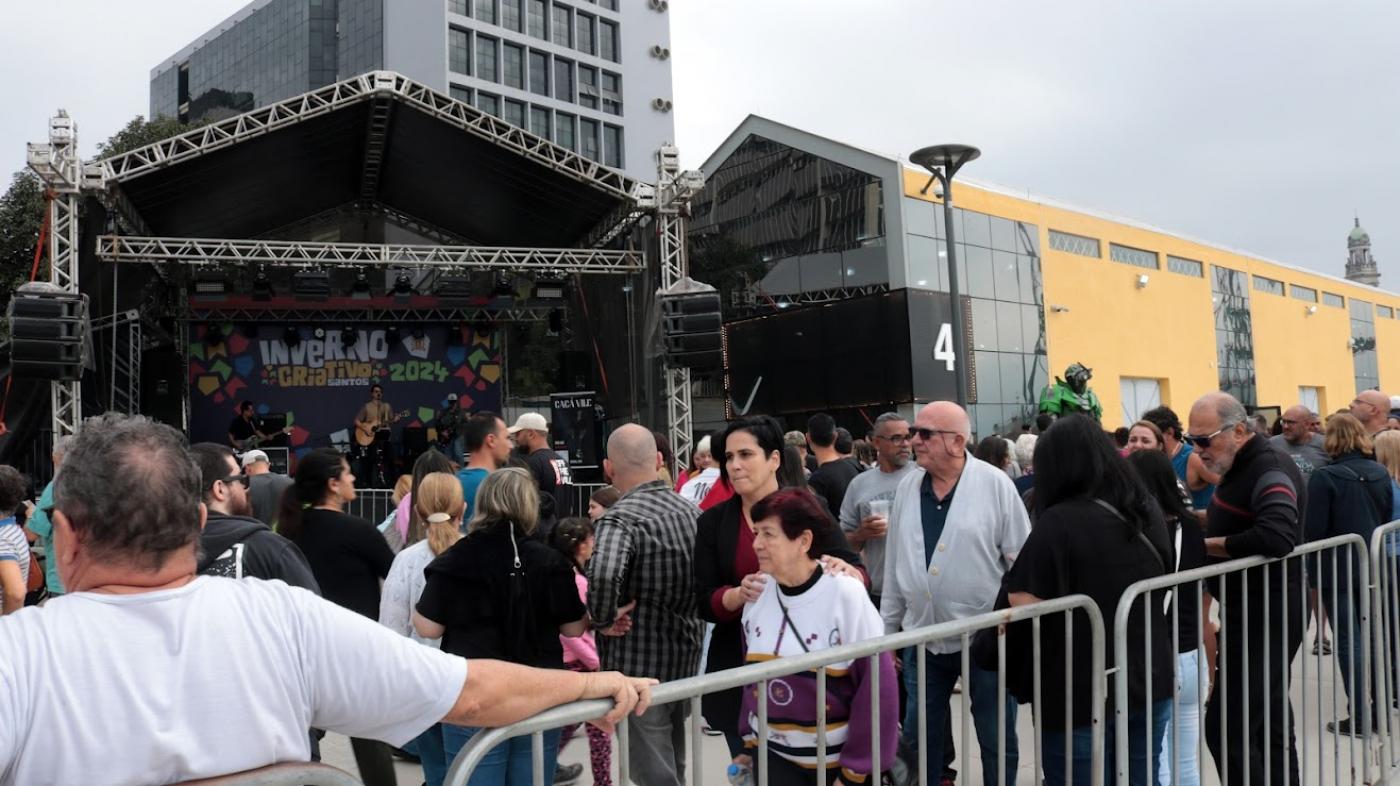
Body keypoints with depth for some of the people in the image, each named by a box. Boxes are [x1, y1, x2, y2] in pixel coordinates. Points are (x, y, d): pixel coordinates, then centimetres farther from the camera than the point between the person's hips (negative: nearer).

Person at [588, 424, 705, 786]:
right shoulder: (692, 510, 3)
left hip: (638, 668, -7)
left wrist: (603, 620, -22)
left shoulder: (620, 518, -20)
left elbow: (603, 575, -39)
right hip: (686, 660, 7)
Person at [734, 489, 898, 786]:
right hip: (773, 757, 4)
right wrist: (750, 739, 11)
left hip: (837, 761, -3)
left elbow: (876, 685, -15)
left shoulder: (845, 594, -17)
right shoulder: (757, 594, -4)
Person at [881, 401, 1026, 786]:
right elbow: (895, 564, 9)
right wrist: (887, 631, 10)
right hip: (922, 637, 4)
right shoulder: (907, 487, 3)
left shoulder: (995, 484, -10)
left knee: (997, 739, 11)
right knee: (919, 738, 14)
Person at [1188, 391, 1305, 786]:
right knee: (1269, 727, 18)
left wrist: (1205, 543, -22)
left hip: (1265, 619, -10)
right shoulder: (1241, 467, 11)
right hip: (1250, 617, 10)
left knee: (1227, 728, -11)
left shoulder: (1270, 470, -19)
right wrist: (1203, 519, 3)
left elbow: (1276, 536, -35)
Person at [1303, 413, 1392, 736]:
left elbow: (1313, 530, -17)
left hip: (1338, 569, -5)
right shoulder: (1381, 474, 1)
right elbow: (1388, 518, 11)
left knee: (1348, 640, 2)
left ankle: (1359, 715, 4)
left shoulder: (1324, 477, -16)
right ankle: (1378, 709, 22)